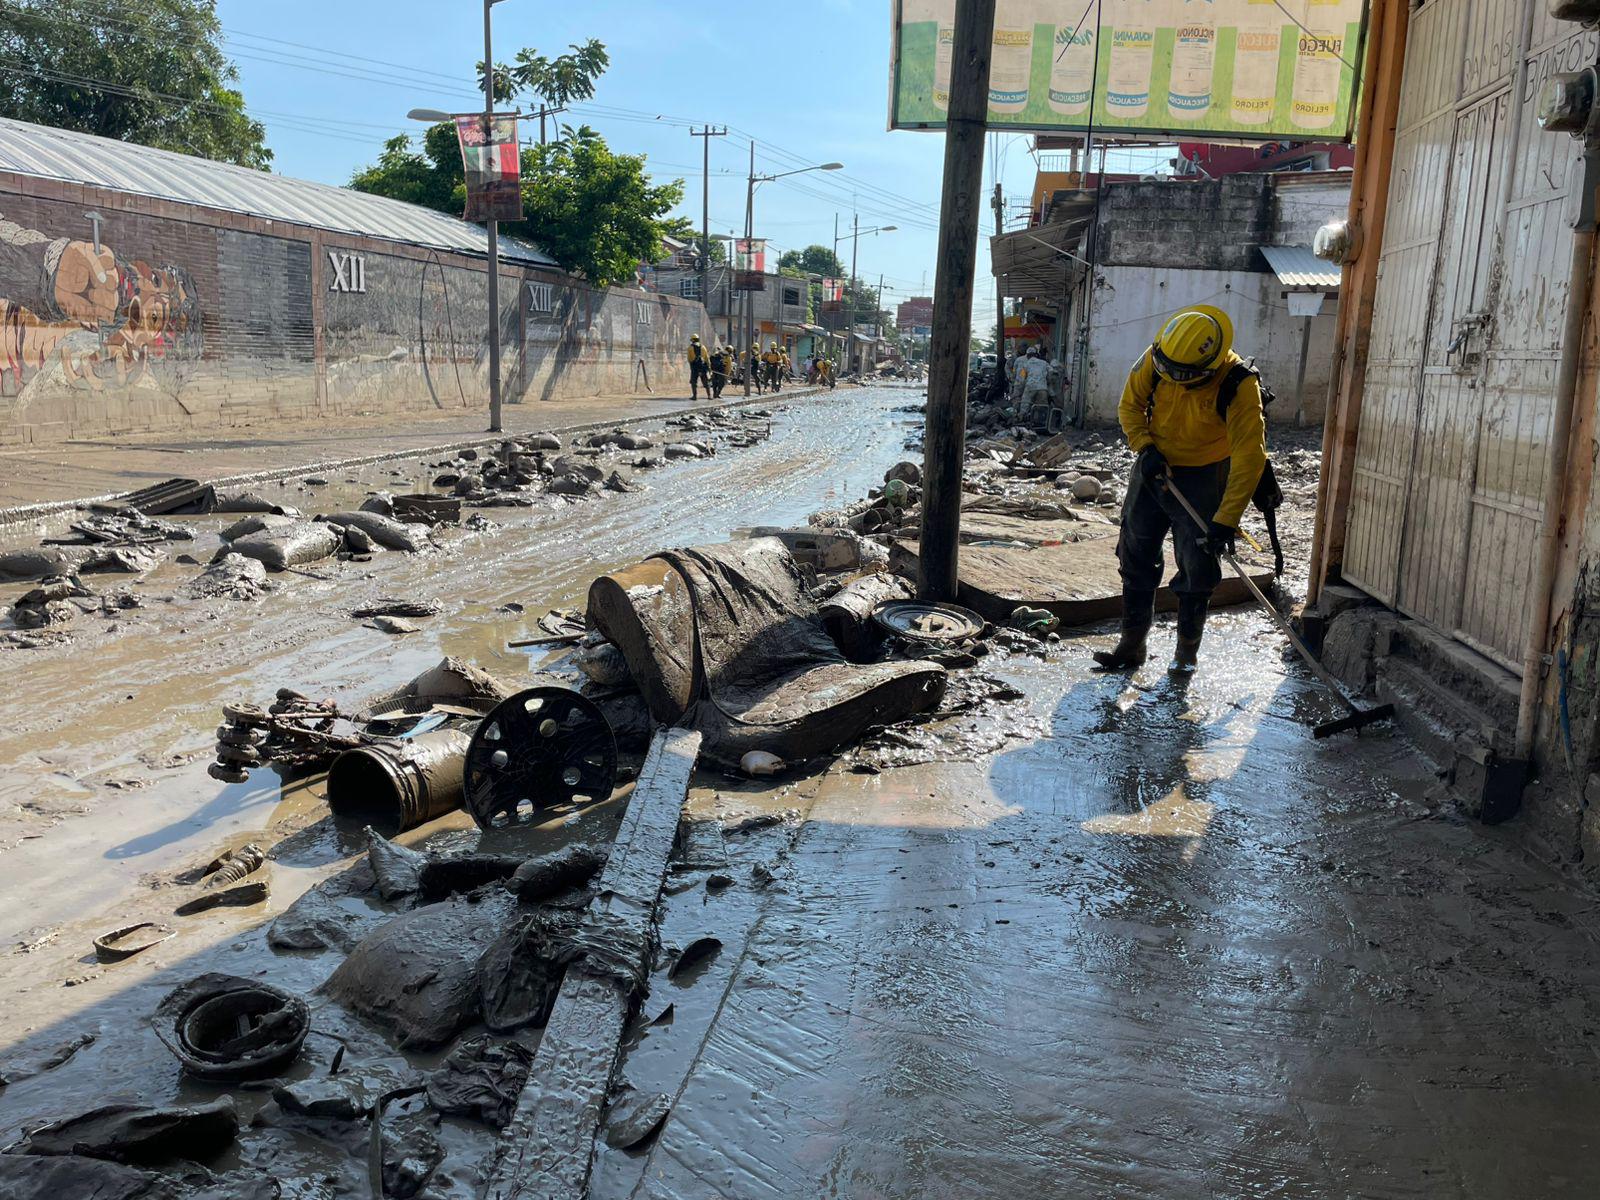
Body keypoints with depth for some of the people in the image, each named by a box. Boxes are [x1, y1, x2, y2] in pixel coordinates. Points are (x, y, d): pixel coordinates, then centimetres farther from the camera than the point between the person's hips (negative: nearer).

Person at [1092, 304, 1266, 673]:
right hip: (1154, 468, 4)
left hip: (1204, 478, -3)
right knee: (1136, 559, 8)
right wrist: (1145, 448, -17)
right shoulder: (1155, 359, -18)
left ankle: (1187, 650, 18)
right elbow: (1130, 405, -1)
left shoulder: (1239, 385, -28)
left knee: (1197, 568, 0)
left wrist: (1225, 520, -31)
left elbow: (1249, 458, -28)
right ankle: (1131, 645, 19)